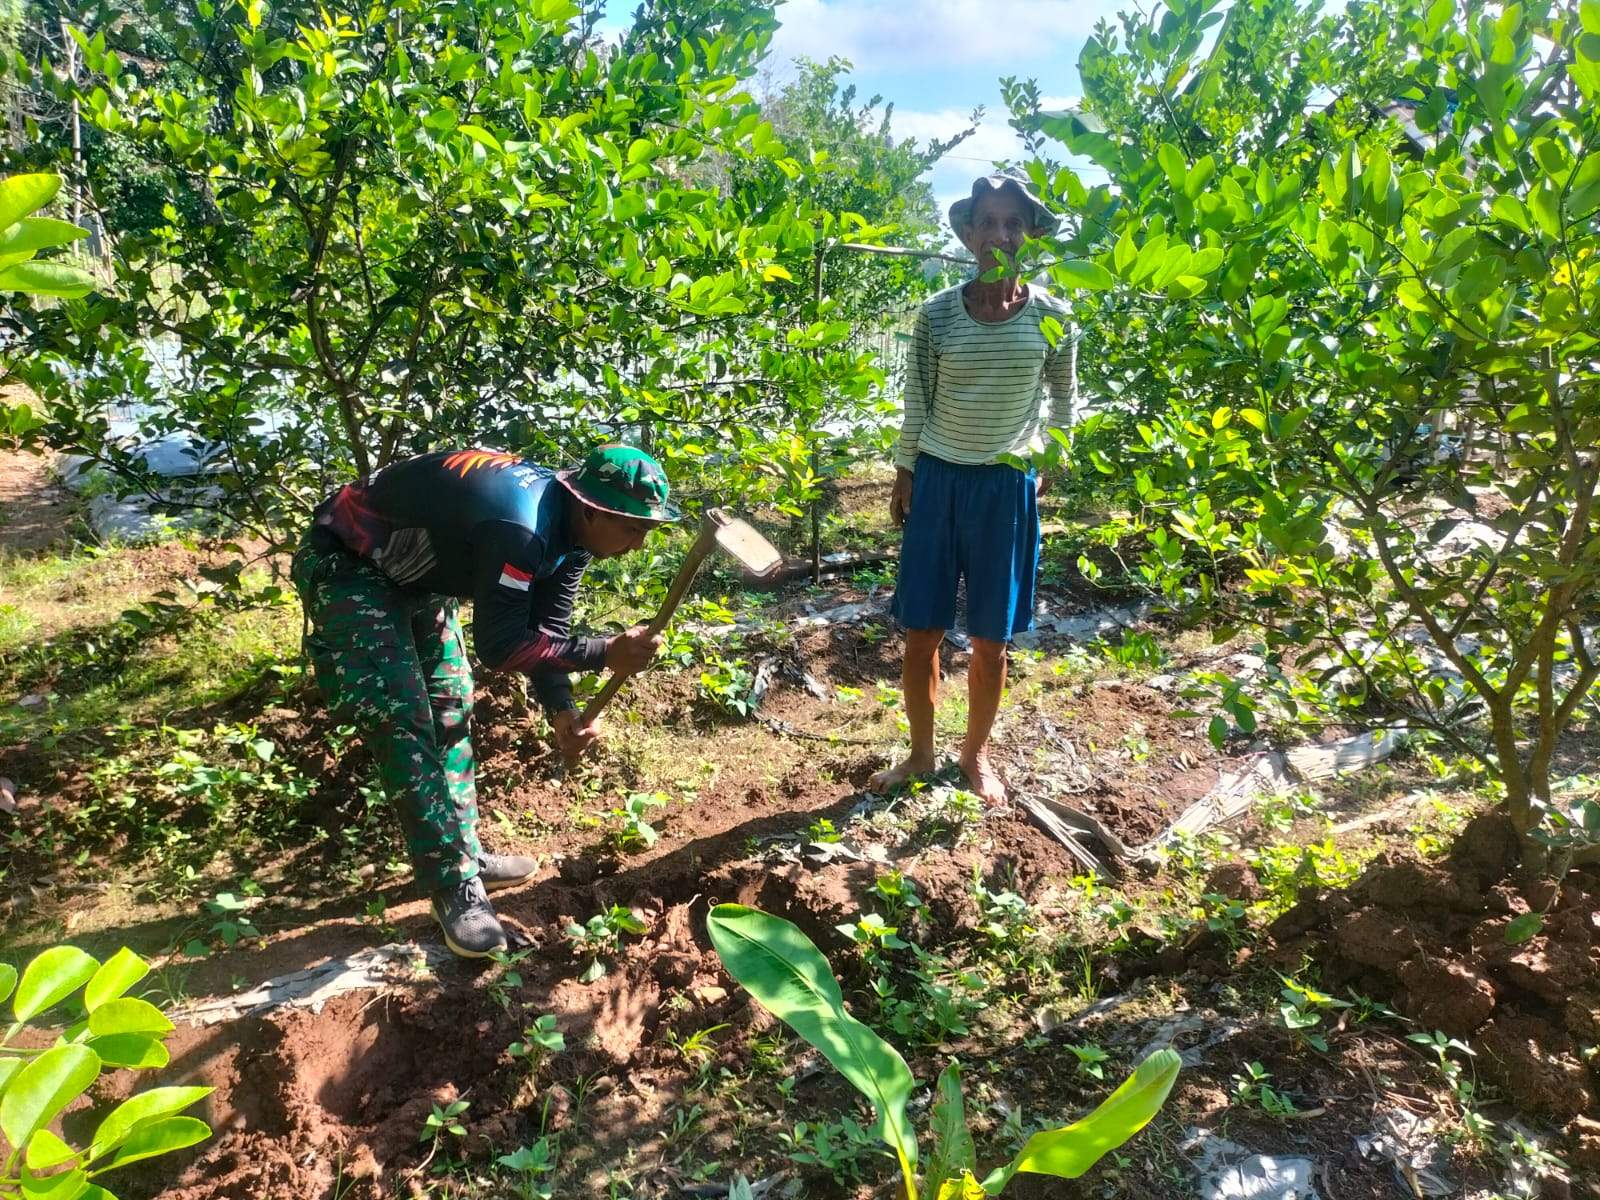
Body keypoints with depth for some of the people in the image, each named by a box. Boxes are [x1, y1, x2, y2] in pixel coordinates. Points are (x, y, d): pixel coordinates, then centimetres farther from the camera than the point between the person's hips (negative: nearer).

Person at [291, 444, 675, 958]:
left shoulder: (568, 530, -7)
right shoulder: (520, 525, -37)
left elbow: (545, 629, -3)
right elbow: (499, 646, -32)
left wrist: (561, 711, -17)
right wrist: (605, 653, -32)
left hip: (416, 572, 10)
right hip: (346, 564, -9)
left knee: (451, 709, 11)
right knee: (402, 720, -13)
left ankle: (464, 855, 23)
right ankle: (454, 886, -4)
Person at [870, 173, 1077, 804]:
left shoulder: (1051, 316, -3)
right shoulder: (937, 313, -4)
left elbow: (1063, 400, 10)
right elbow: (916, 404, 3)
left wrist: (1046, 468, 11)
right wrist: (904, 476, 4)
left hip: (1009, 487, 0)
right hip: (940, 481, 1)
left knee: (991, 641, 7)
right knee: (921, 633, 5)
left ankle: (976, 754, 29)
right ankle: (920, 753, 25)